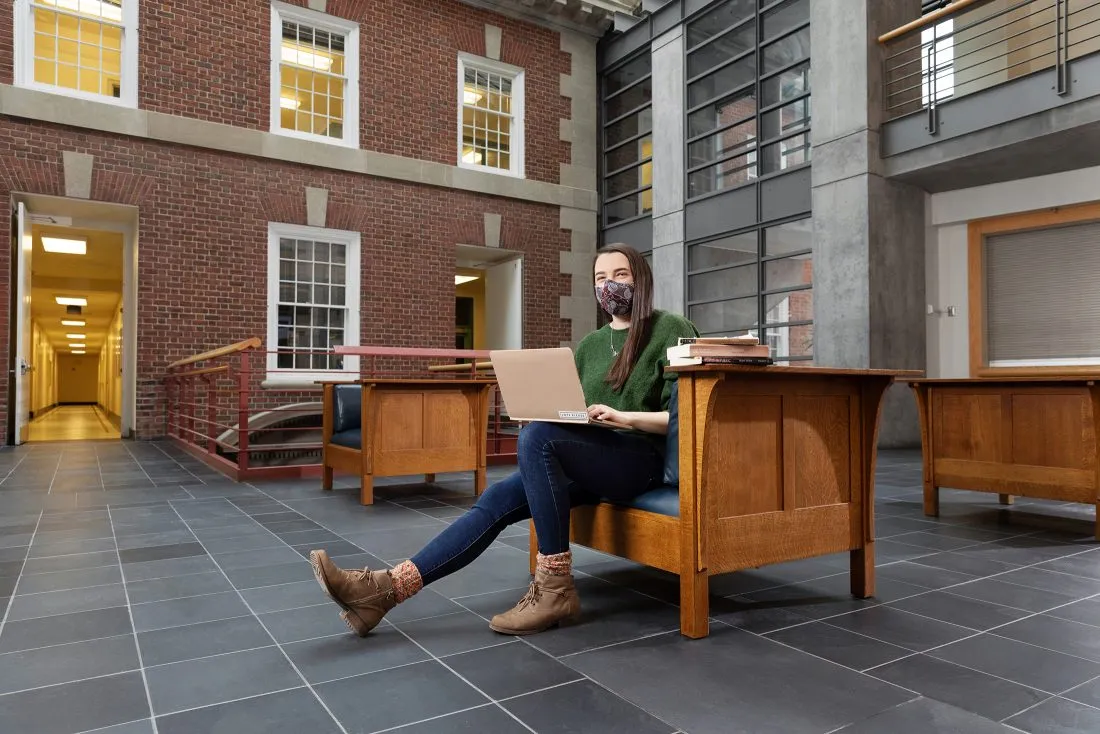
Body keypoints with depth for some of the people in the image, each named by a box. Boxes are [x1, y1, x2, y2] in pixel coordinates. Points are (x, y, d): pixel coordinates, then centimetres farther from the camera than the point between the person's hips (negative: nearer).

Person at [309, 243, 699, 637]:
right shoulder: (589, 345, 18)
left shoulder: (670, 329, 0)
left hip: (639, 458, -6)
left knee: (536, 437, -31)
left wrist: (623, 416, -21)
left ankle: (555, 589, -24)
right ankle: (386, 587, -20)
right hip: (585, 459, 6)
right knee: (497, 499, -16)